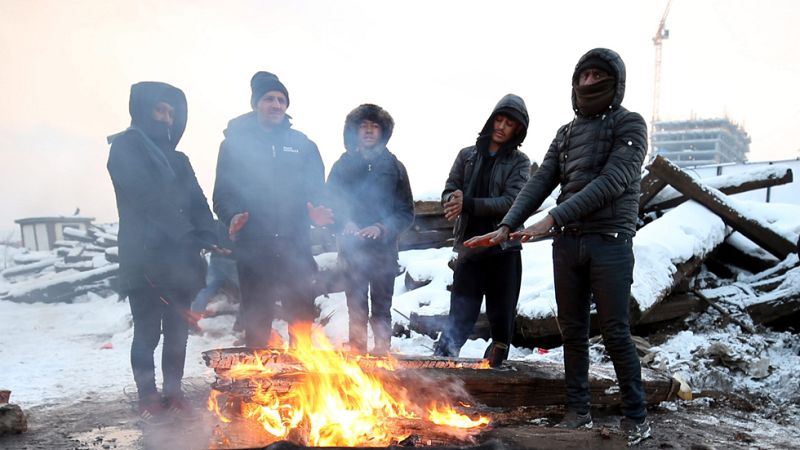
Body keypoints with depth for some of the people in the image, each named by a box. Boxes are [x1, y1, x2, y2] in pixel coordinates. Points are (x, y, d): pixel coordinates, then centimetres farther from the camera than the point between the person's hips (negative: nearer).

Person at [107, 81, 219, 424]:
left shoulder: (177, 159, 19)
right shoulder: (125, 147, 0)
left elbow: (197, 203, 8)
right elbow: (146, 197, -13)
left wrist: (208, 238, -9)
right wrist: (189, 235, -17)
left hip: (179, 258, 6)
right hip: (144, 258, -5)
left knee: (177, 331, 9)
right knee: (148, 333, 0)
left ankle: (173, 393, 20)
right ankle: (148, 398, 14)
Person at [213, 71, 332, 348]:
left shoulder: (302, 144, 11)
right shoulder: (235, 142, 5)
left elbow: (316, 190, 9)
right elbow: (223, 193, 0)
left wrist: (316, 212, -12)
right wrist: (232, 216, -20)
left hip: (295, 246, 2)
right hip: (253, 247, -2)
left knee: (302, 317, 7)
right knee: (256, 320, 8)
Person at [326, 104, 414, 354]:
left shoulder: (393, 167, 4)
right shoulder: (343, 165, 6)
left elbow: (407, 212, 1)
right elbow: (331, 204, 4)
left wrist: (382, 228, -14)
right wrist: (345, 223, -15)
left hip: (384, 249, 0)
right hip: (352, 249, 1)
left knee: (381, 309, 8)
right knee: (356, 309, 7)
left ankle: (382, 352, 18)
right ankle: (357, 354, 16)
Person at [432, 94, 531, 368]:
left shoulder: (519, 162, 3)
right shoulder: (467, 155, 10)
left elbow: (511, 202, -10)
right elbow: (448, 191, 5)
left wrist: (468, 204, -20)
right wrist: (453, 201, -20)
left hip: (504, 249, -1)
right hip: (469, 247, 1)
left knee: (502, 316, 6)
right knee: (460, 316, -1)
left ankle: (494, 366, 21)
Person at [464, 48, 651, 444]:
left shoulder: (630, 125, -2)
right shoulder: (566, 133, 14)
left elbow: (611, 182, -16)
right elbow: (540, 183, 7)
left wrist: (551, 218, -22)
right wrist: (507, 227, -7)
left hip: (610, 242, -5)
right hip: (567, 243, 5)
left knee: (615, 333, -1)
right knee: (572, 330, 9)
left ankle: (636, 416, 15)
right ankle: (578, 410, 21)